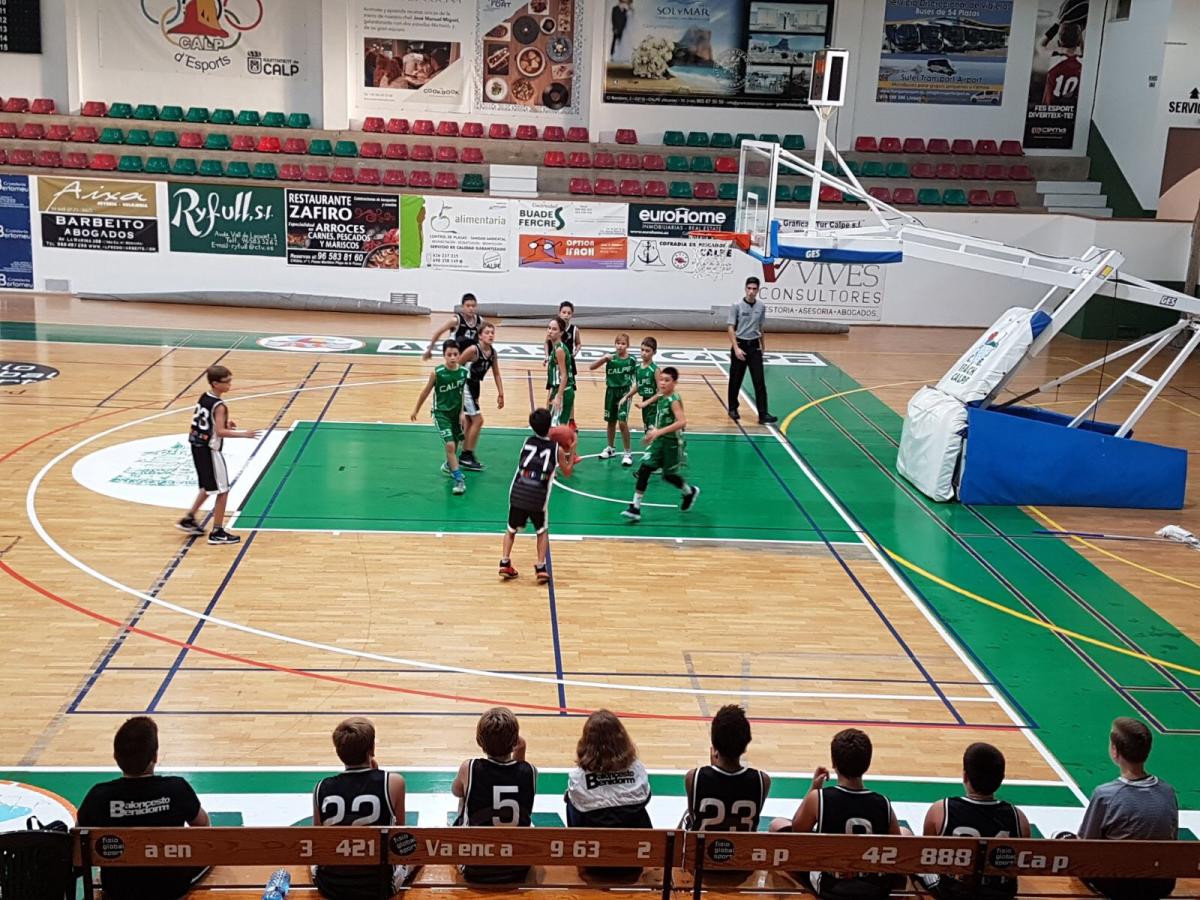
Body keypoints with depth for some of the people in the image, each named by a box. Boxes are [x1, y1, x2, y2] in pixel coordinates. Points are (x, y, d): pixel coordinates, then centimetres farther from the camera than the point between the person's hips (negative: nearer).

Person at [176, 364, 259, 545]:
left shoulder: (203, 397, 6)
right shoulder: (219, 406, -21)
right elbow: (220, 432, -28)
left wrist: (224, 422, 12)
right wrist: (243, 434, -27)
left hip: (197, 447, 9)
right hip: (210, 450, -9)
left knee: (208, 487, 25)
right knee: (223, 491, 1)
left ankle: (188, 520, 32)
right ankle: (217, 533, 6)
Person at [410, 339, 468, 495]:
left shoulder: (464, 372, -11)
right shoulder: (437, 373, -18)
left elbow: (463, 393, 3)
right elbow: (426, 391, -5)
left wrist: (462, 413, 0)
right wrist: (416, 410, 5)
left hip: (456, 412, 4)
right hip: (441, 413, -4)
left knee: (455, 444, 21)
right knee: (450, 445, -16)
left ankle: (448, 465, 51)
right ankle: (459, 479, -9)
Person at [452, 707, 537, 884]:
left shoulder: (469, 769, -18)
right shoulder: (530, 772, -14)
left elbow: (456, 791, 6)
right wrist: (520, 755, -1)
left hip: (476, 869, -1)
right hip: (519, 868, 1)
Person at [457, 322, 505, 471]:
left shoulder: (493, 352, -1)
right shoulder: (473, 350, -22)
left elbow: (496, 374, 9)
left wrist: (500, 394, 6)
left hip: (475, 386, 8)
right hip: (464, 386, -8)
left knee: (470, 422, 15)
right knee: (478, 420, -9)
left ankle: (465, 457, 27)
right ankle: (467, 457, 0)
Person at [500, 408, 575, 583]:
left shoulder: (527, 441, 12)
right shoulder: (557, 449, 6)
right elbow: (567, 471, 20)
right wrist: (571, 452, 30)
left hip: (517, 493, 2)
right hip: (538, 497, -1)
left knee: (511, 529, 22)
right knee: (543, 531, 22)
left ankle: (505, 563, 12)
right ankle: (541, 567, 12)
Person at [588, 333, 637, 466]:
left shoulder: (632, 360, -9)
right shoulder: (610, 357, -7)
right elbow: (591, 368, -13)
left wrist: (628, 395, -6)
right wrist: (604, 358, -29)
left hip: (624, 392, -2)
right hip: (611, 391, 2)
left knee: (622, 422, -12)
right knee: (611, 421, 14)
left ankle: (628, 453, 0)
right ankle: (610, 448, 34)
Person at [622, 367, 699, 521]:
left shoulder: (674, 400, -21)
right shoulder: (661, 396, 2)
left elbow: (682, 422, -33)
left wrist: (659, 431, -38)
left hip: (672, 442, -7)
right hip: (659, 440, 7)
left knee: (669, 475, 7)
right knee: (644, 469, -4)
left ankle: (690, 492, 37)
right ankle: (635, 508, -4)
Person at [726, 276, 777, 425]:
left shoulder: (761, 307, 4)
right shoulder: (737, 306, -8)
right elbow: (731, 328, -9)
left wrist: (763, 346, 20)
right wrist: (736, 348, -18)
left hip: (754, 346, 3)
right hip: (740, 345, -3)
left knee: (759, 381, -6)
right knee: (735, 380, 8)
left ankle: (763, 414, -8)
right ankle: (733, 409, 26)